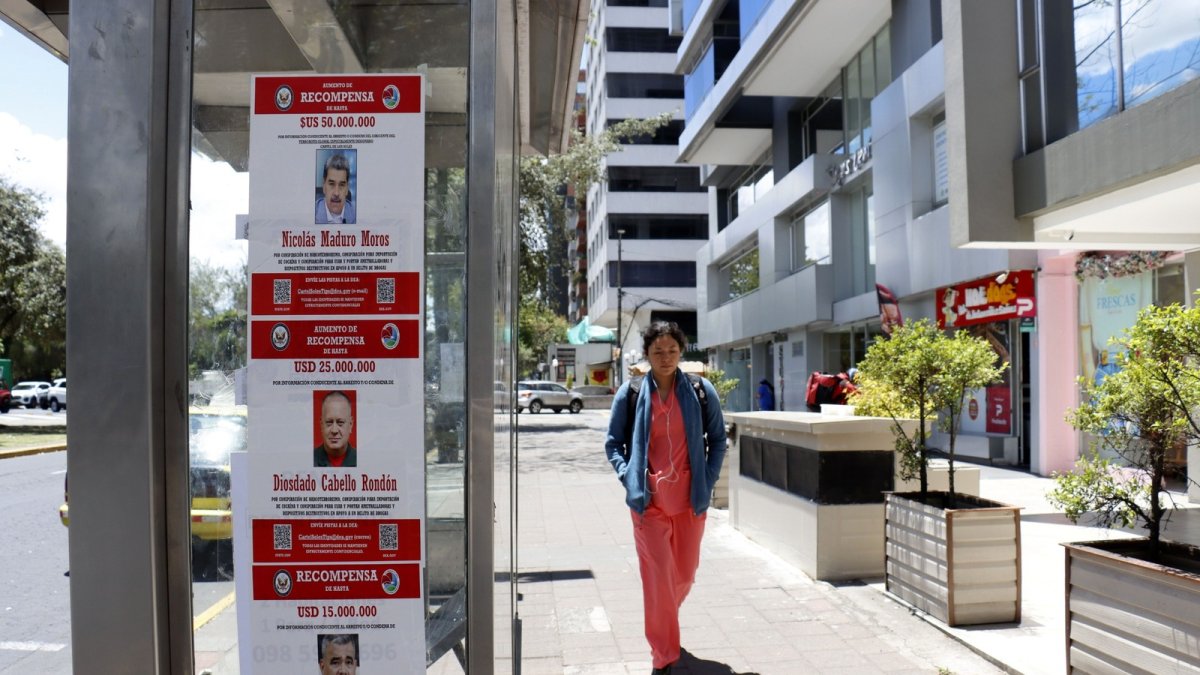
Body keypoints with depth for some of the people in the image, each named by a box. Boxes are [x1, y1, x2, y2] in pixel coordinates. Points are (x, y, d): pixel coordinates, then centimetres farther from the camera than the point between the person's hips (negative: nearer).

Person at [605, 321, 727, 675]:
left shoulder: (701, 391, 1)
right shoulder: (631, 393, -2)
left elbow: (718, 439, 10)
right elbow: (613, 443, 7)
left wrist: (709, 478, -1)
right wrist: (628, 477, -7)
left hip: (690, 500, 2)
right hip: (649, 502, -2)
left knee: (684, 574, 15)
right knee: (657, 577, -2)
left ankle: (662, 619, 45)